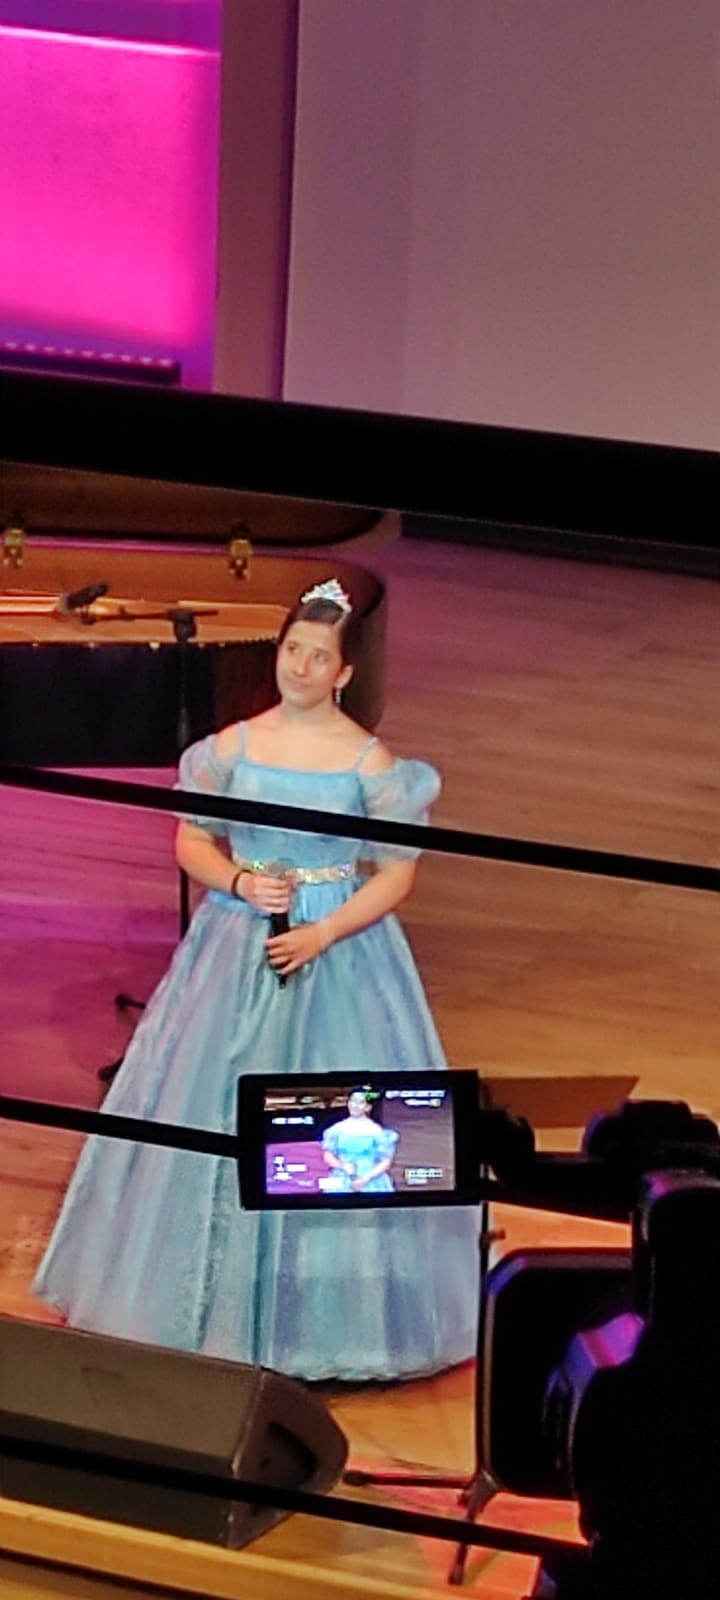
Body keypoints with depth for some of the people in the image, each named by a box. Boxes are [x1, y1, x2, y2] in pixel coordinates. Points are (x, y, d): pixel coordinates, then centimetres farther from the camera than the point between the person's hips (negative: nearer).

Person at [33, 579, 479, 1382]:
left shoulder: (369, 761, -7)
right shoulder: (232, 745, 1)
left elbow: (397, 873, -6)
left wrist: (323, 934, -17)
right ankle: (220, 1303, 17)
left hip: (339, 952, -3)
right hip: (237, 948, 3)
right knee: (216, 1113, 4)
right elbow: (191, 843, 7)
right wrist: (239, 881, -13)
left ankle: (325, 1316, 12)